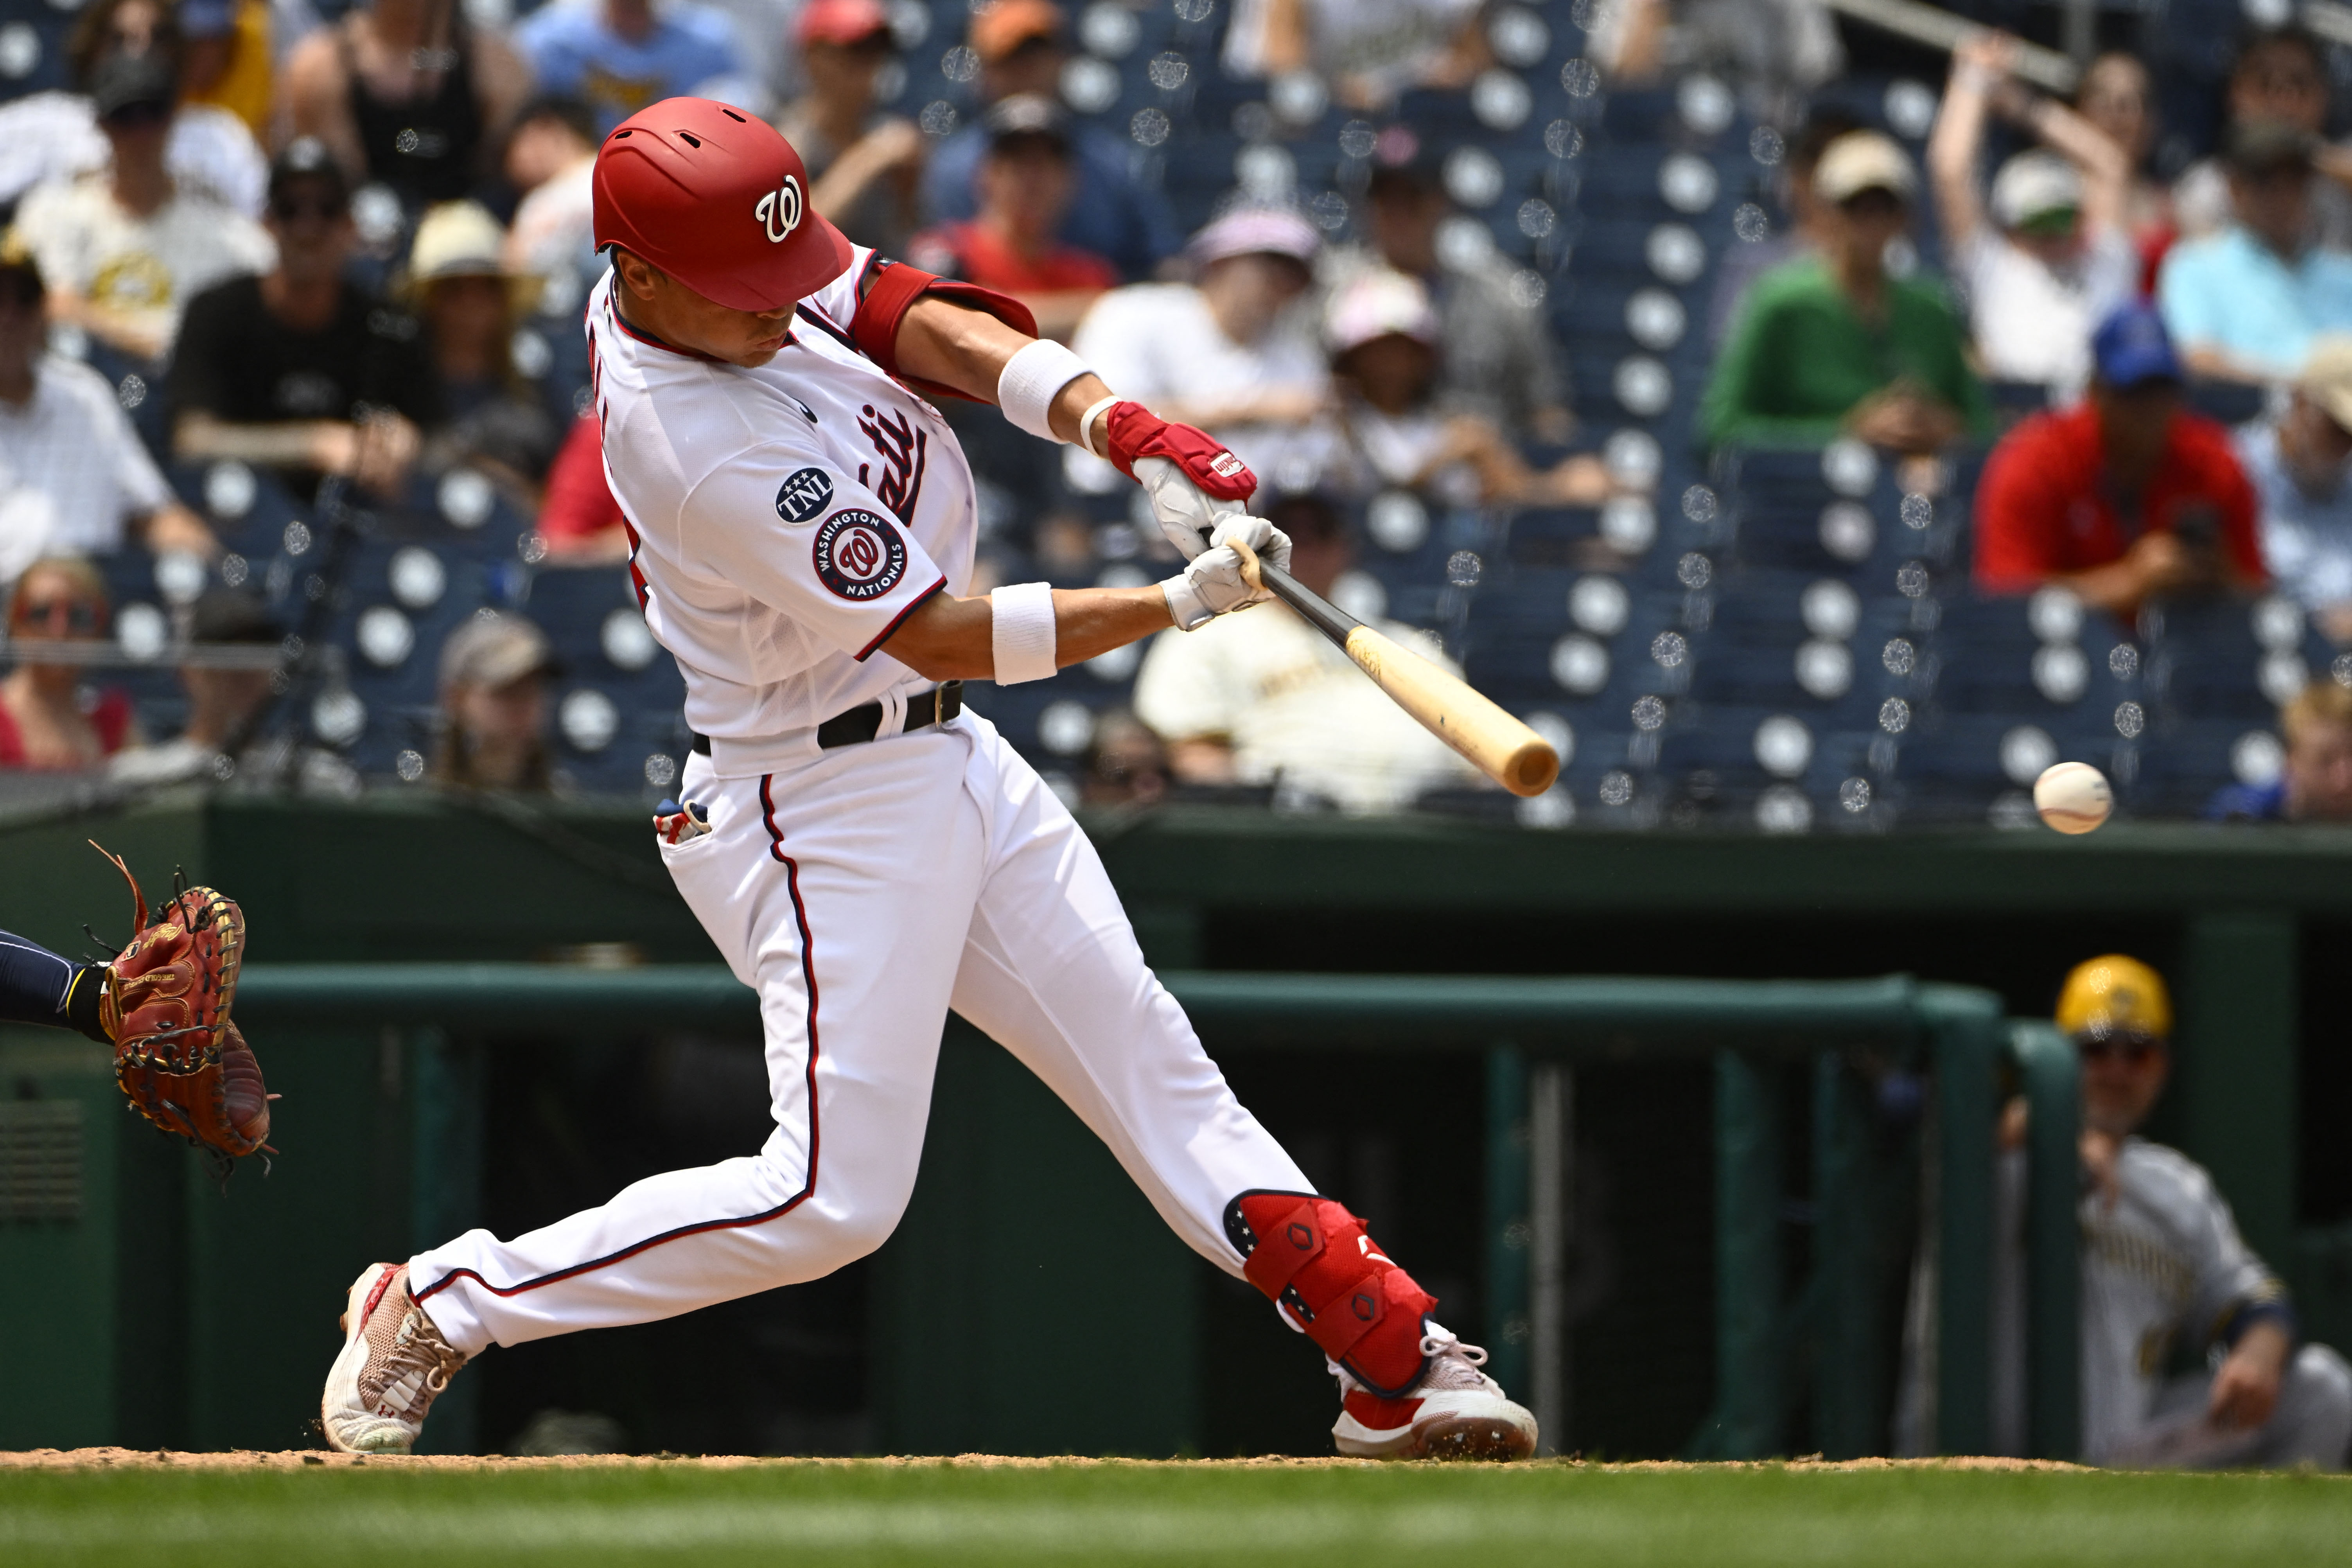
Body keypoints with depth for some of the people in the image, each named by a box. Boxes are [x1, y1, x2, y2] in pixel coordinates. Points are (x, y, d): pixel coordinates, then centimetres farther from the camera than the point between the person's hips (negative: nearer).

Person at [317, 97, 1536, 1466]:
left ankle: (1396, 1361, 11)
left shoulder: (720, 265, -6)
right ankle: (441, 1307, 0)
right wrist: (1182, 603, -25)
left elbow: (927, 324, -11)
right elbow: (946, 633, -24)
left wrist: (1127, 431, -26)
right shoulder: (711, 454, -29)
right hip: (830, 805, -9)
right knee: (833, 1196, -10)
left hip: (946, 755, 9)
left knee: (1144, 1055, 9)